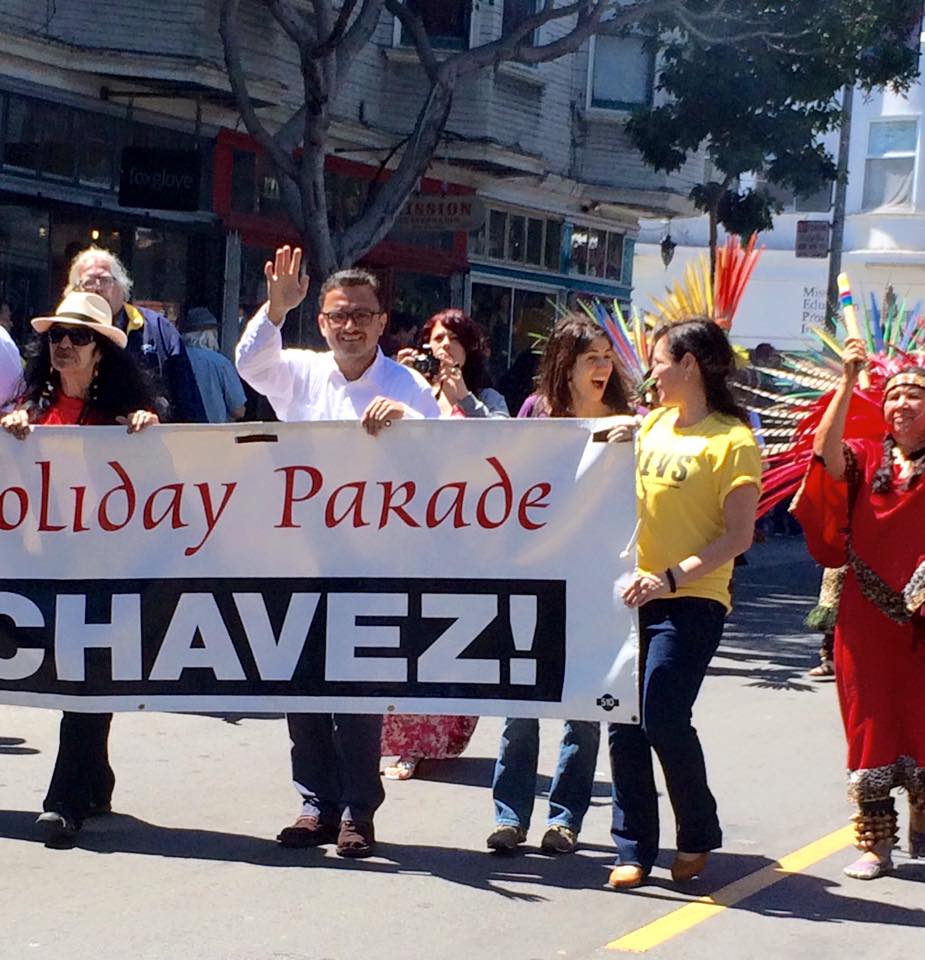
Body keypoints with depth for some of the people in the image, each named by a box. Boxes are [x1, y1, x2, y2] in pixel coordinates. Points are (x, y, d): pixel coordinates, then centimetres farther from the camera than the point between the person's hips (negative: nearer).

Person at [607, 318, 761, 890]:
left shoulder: (732, 441, -8)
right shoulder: (653, 424, 12)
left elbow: (738, 537, -13)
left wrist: (671, 578, -21)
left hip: (692, 602, -6)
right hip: (634, 595, 6)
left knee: (664, 721, -11)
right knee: (624, 724, 3)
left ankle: (699, 836, 13)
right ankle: (634, 849, 12)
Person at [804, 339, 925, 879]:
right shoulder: (866, 459, 3)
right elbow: (826, 453, -17)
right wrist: (848, 382, -24)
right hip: (867, 620, 1)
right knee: (869, 725, 3)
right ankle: (876, 845, 11)